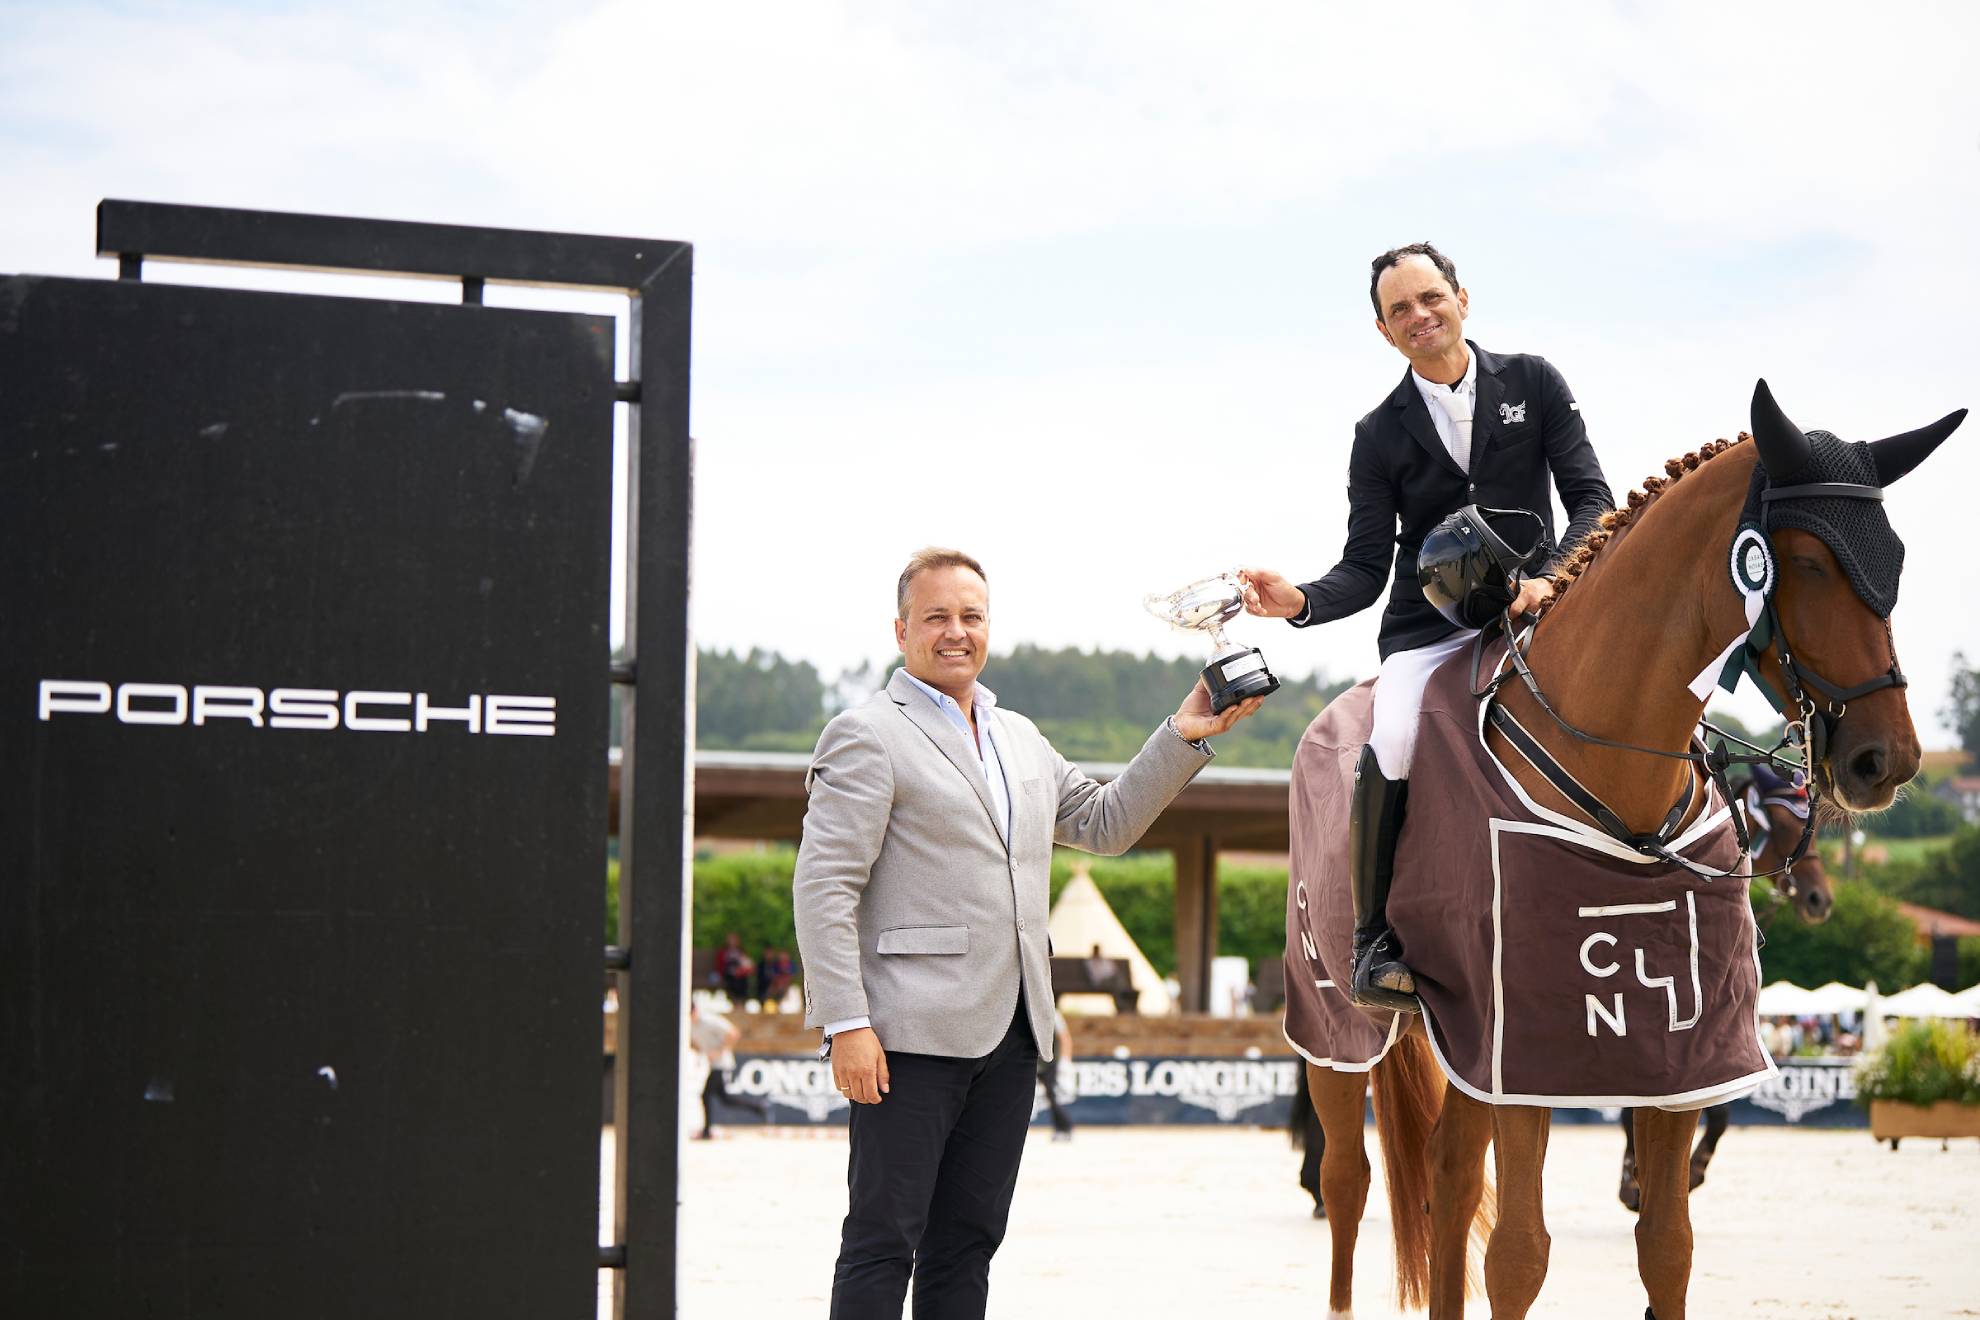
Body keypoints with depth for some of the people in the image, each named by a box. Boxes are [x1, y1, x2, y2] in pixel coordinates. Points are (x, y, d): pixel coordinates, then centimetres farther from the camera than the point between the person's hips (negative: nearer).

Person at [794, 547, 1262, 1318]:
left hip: (1010, 1038, 7)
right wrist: (844, 1025, -19)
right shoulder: (867, 736, -5)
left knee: (969, 1240, 10)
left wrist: (1182, 739, 14)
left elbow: (1104, 825, 26)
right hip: (911, 1036, -7)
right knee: (884, 1241, -6)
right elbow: (823, 887, -11)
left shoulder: (1020, 739, 20)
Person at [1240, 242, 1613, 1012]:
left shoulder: (1533, 383, 7)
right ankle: (1376, 942, -17)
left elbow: (1591, 497, 1)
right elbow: (1366, 567, 2)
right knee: (1392, 748, -29)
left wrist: (1551, 575, -18)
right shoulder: (1380, 435, 8)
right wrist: (1299, 601, -19)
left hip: (1534, 608, 1)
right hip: (1426, 629, 0)